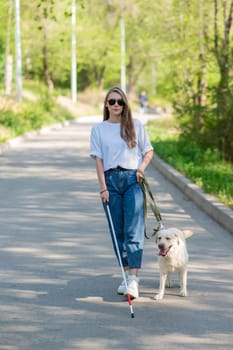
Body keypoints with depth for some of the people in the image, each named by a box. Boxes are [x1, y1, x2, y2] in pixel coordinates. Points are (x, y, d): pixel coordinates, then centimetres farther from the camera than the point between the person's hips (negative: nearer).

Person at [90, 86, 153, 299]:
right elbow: (98, 160, 2)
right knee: (118, 231, 5)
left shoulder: (135, 125, 8)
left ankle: (133, 280, -16)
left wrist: (141, 168, -6)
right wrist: (103, 187, -6)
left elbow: (149, 152, 13)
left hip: (132, 179, -1)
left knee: (133, 231, -11)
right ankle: (127, 274, 16)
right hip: (110, 180, 1)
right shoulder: (98, 129, 7)